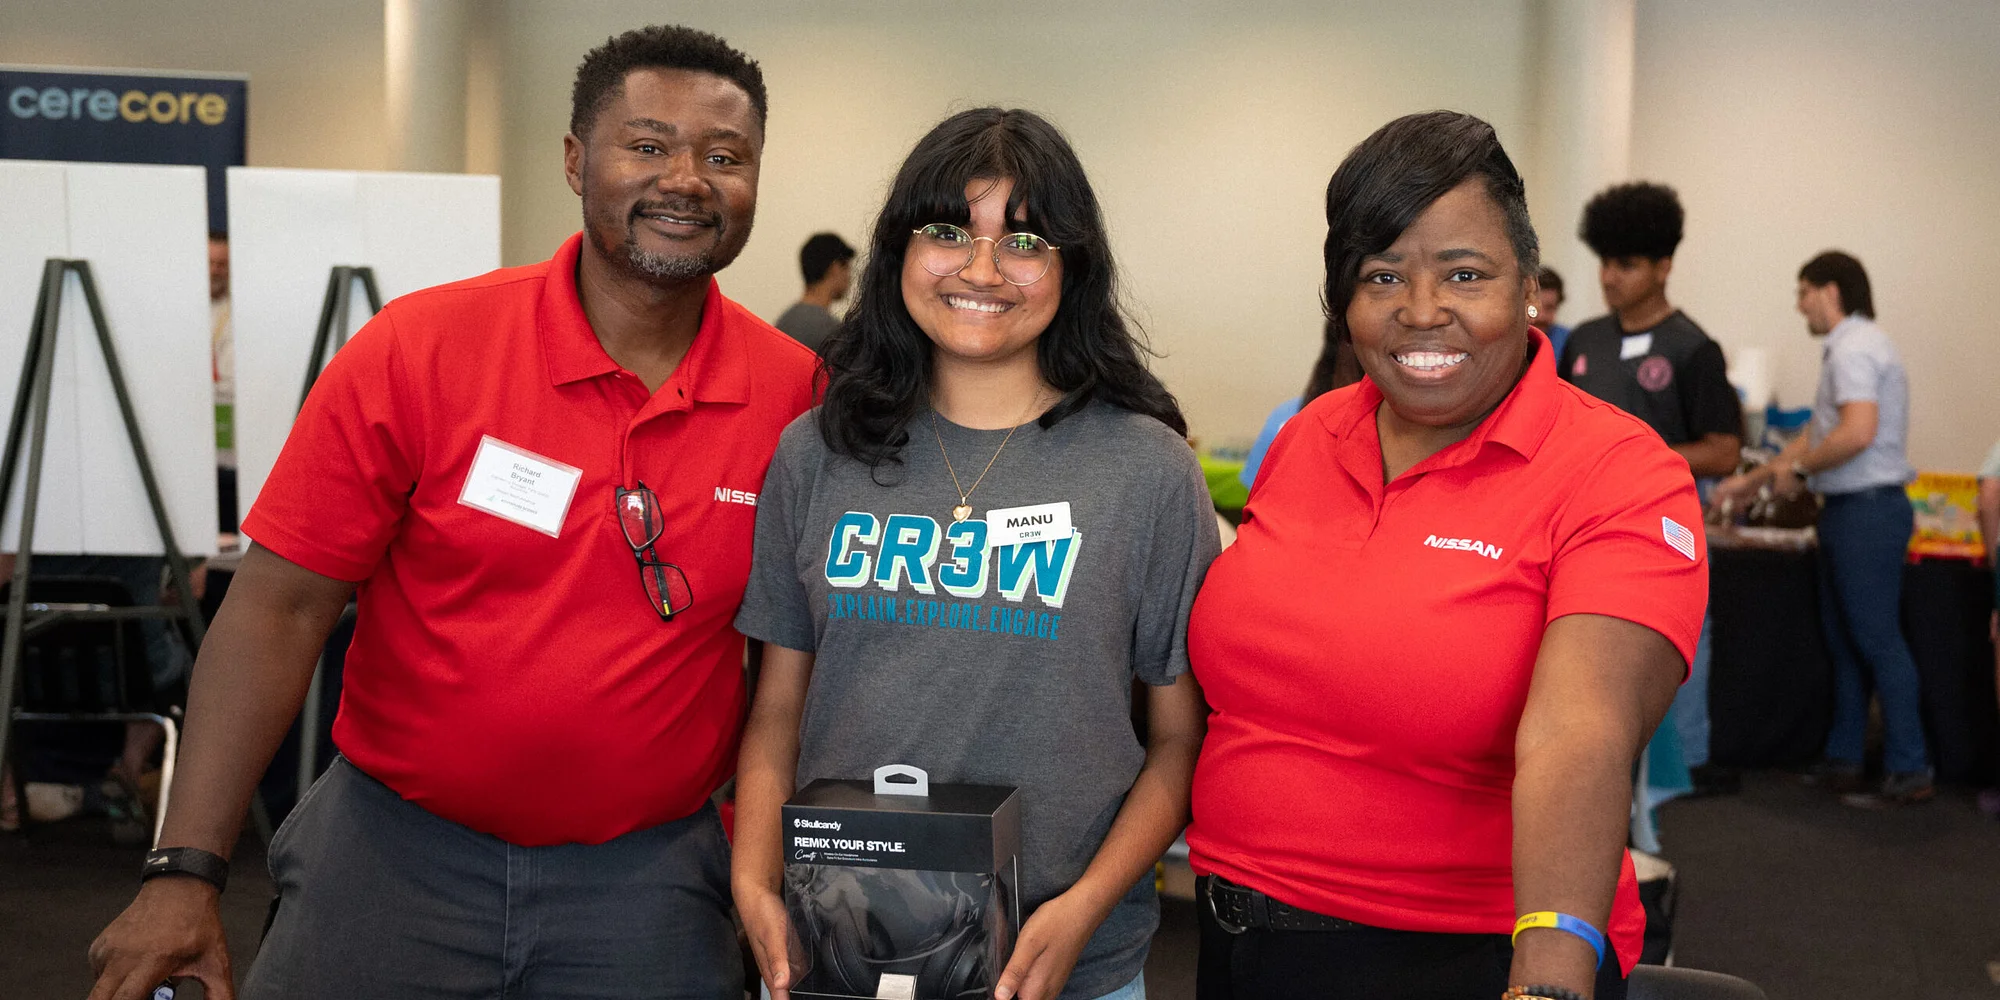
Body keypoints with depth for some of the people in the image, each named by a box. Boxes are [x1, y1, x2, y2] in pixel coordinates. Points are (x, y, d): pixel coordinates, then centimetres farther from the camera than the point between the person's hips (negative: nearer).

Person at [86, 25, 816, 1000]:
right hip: (396, 846, -1)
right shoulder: (419, 350, -11)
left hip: (645, 880, 1)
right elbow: (281, 605, -10)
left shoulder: (798, 395, -7)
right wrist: (185, 870, -14)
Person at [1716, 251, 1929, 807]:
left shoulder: (1853, 349, -14)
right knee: (1844, 638, 13)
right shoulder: (1849, 347, 19)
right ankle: (1843, 760, 20)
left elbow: (1858, 431, -27)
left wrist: (1798, 468, -13)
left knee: (1877, 638, -6)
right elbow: (1816, 435, 24)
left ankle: (1909, 771, -1)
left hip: (1868, 509, -10)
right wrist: (1751, 481, 24)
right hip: (1849, 510, 10)